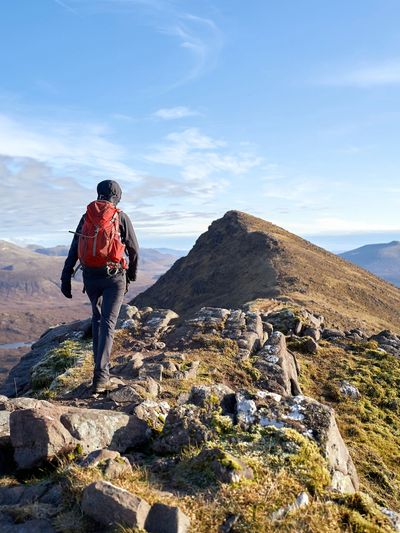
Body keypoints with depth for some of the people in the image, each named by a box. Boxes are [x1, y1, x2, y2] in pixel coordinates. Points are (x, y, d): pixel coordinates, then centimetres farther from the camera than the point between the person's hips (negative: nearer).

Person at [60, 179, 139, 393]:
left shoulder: (86, 217, 8)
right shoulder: (121, 217, -1)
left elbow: (74, 250, 3)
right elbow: (134, 250, 2)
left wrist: (66, 278, 5)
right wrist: (132, 274, 17)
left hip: (90, 277, 4)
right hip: (114, 276, -3)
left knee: (97, 317, 23)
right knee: (108, 323, -4)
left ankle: (101, 364, 29)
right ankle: (101, 375, -12)